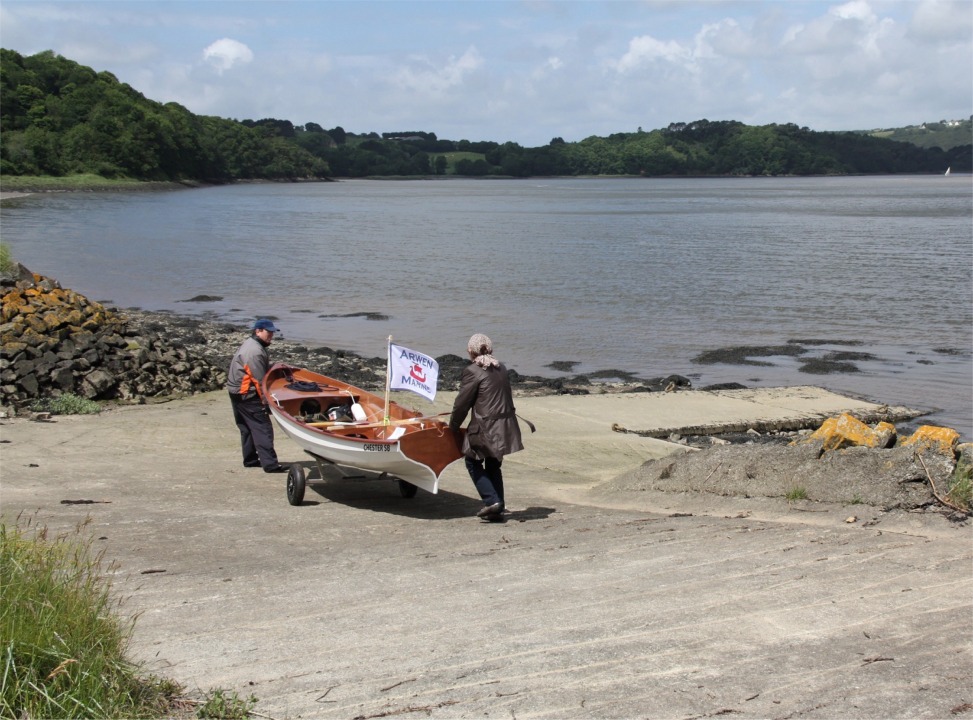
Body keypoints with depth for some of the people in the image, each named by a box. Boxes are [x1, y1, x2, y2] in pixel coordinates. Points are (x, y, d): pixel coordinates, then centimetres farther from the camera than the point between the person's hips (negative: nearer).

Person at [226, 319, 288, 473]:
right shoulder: (255, 352, -21)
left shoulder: (250, 344, 13)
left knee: (247, 428, 18)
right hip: (246, 395, -11)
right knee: (263, 428, -10)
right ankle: (270, 464, -12)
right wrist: (266, 402, -16)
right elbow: (259, 380, -21)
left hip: (236, 392, 11)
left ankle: (250, 460, 26)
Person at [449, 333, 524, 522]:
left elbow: (462, 403, -7)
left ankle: (491, 500, -1)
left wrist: (452, 427, 6)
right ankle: (498, 509, 18)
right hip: (505, 426, 7)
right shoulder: (501, 368, 9)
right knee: (493, 465, 18)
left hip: (485, 428, -7)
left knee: (473, 462, 11)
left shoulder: (472, 371, -12)